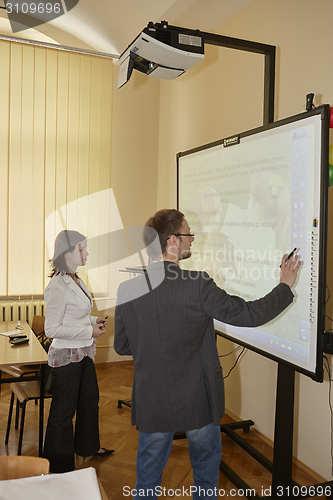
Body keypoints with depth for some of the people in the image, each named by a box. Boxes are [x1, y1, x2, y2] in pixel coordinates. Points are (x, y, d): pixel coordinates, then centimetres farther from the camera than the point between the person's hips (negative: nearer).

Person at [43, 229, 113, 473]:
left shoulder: (76, 280, 6)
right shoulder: (57, 286, -23)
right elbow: (52, 329, -24)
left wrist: (94, 320, 3)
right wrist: (89, 331, -21)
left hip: (83, 353, 9)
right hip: (66, 357, -9)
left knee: (90, 400, 23)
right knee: (64, 411, 7)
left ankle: (88, 446, 46)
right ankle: (60, 466, 26)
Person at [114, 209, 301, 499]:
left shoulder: (127, 289, -9)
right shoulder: (197, 285, -21)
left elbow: (121, 346, 1)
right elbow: (249, 315, -14)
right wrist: (285, 286, 0)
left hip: (151, 403, 3)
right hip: (197, 400, -3)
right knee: (206, 471, 24)